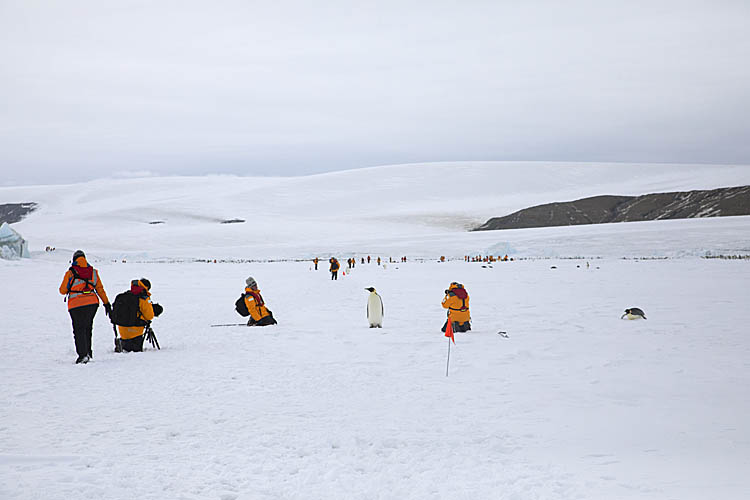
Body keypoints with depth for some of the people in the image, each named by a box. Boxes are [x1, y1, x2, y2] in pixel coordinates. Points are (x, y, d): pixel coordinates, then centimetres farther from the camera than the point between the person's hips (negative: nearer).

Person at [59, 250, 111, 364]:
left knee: (79, 330, 3)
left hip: (76, 305, -4)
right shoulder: (93, 272, 6)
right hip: (92, 303, 4)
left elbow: (63, 290, 1)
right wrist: (106, 303, 10)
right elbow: (100, 289, 6)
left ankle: (83, 354, -8)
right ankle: (88, 351, 24)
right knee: (87, 327, 20)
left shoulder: (70, 273, -5)